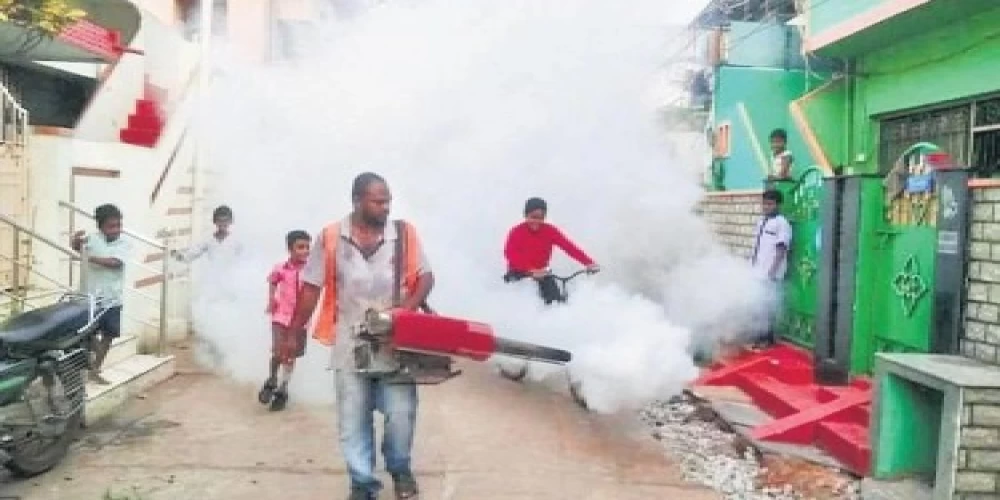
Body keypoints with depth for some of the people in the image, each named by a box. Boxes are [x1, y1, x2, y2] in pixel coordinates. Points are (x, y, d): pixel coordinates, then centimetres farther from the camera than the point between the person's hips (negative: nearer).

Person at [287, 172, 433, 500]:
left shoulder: (404, 233, -2)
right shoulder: (331, 237, -3)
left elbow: (426, 277, 2)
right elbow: (311, 288, 2)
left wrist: (407, 310, -15)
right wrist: (293, 333, 3)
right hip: (350, 342, 0)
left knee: (401, 411, -2)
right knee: (352, 417, 6)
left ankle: (399, 468, 26)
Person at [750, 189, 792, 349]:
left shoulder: (782, 223, -9)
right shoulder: (761, 221, 14)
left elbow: (781, 250, -13)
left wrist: (772, 271, -17)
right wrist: (751, 266, 15)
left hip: (771, 273, -8)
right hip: (757, 271, 8)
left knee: (769, 305, -2)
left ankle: (767, 338, 7)